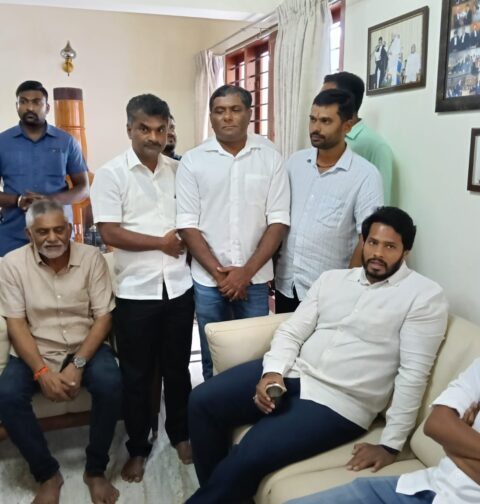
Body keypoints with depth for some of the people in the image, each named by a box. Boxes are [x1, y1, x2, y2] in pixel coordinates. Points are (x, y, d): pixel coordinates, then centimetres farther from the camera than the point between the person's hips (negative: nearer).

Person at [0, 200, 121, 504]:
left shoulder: (91, 257, -8)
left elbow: (103, 317, -8)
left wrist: (78, 364, -20)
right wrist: (42, 371, -21)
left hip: (85, 346, 0)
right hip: (35, 351, 1)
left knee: (111, 385, -28)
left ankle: (96, 470, -4)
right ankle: (48, 474, -3)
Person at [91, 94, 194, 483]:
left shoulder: (180, 171, 5)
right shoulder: (111, 174, -6)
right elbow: (109, 232, -13)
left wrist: (187, 242, -3)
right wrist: (161, 242, -9)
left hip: (179, 287, 3)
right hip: (136, 291, -3)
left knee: (177, 367, 17)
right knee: (137, 375, 11)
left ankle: (180, 434, 37)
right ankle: (138, 448, 29)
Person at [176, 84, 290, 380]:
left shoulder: (270, 157, -1)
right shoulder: (193, 161, 0)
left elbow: (278, 221, -3)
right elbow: (187, 224, -3)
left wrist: (247, 271, -11)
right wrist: (218, 272, -10)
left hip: (255, 278, 0)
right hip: (208, 280, 0)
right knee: (213, 358, 13)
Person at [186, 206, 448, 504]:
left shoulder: (425, 295, -5)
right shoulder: (332, 279, 11)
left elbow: (413, 374, -10)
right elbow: (291, 332, 9)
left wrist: (390, 445, -13)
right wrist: (272, 372, -11)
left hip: (339, 402, -5)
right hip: (294, 374, 6)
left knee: (245, 459, -22)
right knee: (203, 401, -7)